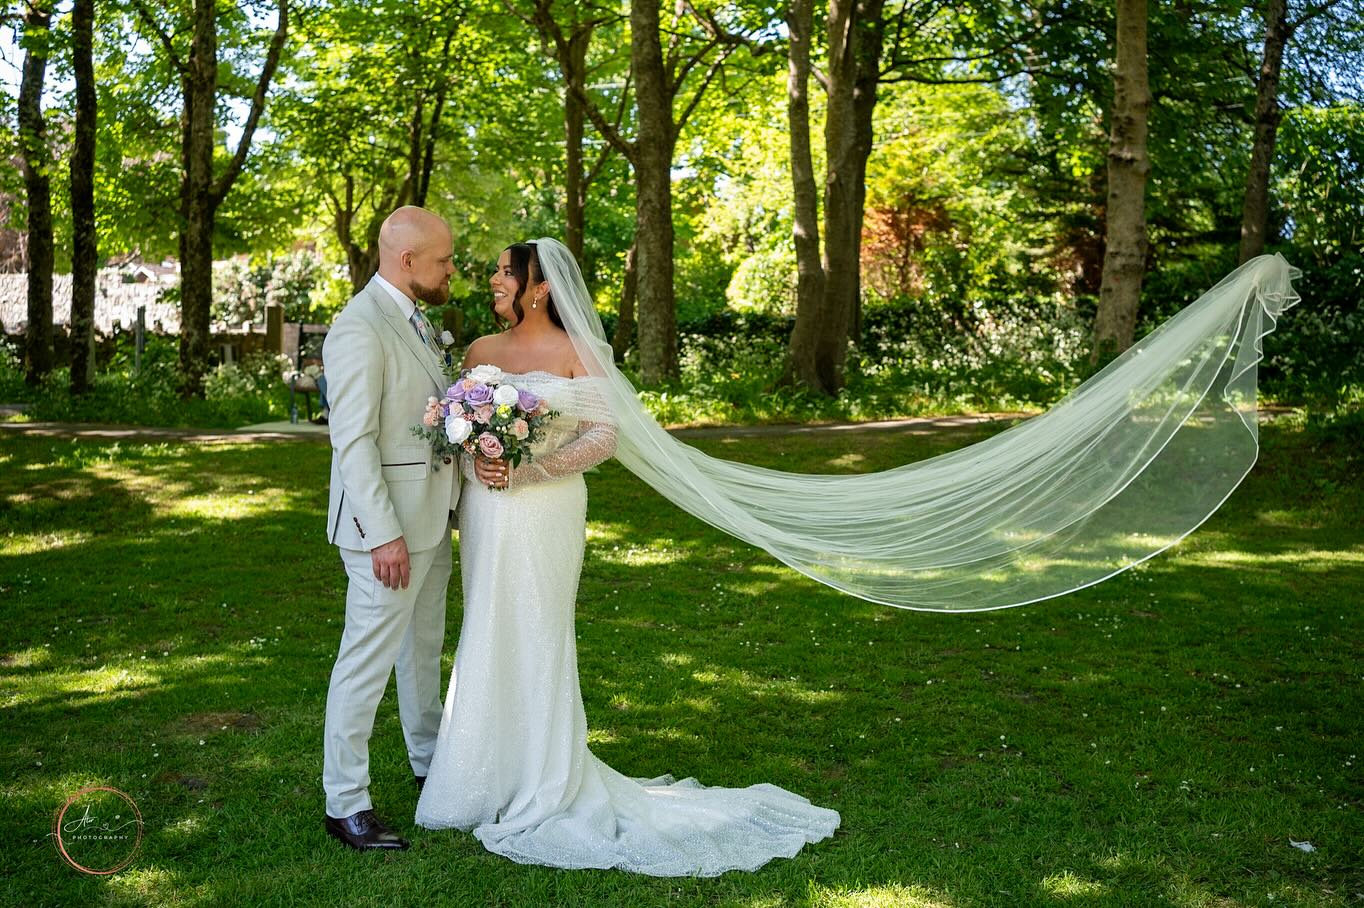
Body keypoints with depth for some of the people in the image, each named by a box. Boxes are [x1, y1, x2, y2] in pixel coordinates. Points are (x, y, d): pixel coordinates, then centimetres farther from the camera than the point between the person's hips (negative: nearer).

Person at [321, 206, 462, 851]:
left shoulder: (412, 319, 12)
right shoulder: (359, 328, -19)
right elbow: (353, 442, -22)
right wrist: (384, 535, -24)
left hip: (431, 517, 10)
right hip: (387, 526, -10)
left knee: (424, 648, 22)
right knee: (368, 659, -2)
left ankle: (429, 760, 40)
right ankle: (345, 804, 9)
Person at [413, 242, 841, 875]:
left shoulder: (574, 352, -5)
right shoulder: (480, 351, 9)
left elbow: (603, 437, -9)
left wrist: (526, 470, -17)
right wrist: (476, 463, -9)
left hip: (543, 518, -4)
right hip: (485, 518, 5)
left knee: (536, 643, 1)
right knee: (488, 642, 10)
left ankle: (546, 789, 15)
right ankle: (491, 777, 23)